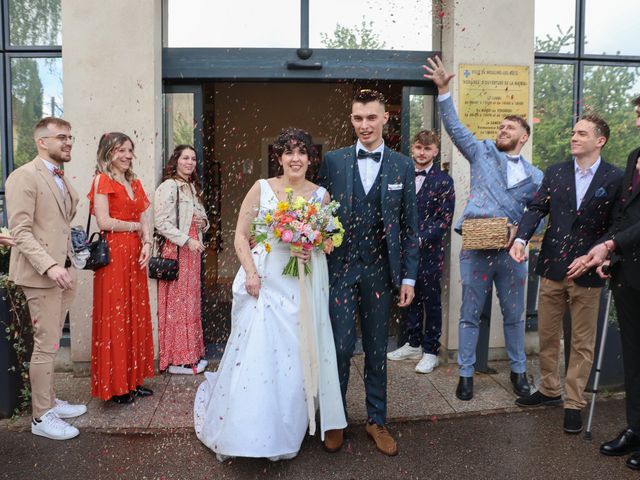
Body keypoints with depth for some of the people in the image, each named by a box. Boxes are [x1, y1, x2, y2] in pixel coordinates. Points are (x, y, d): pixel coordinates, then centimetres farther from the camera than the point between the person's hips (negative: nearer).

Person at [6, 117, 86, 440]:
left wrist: (68, 266, 13)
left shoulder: (62, 179, 16)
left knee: (50, 344, 17)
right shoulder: (24, 176, -9)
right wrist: (49, 266, -26)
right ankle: (41, 417, 11)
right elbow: (20, 230, -16)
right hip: (41, 275, -8)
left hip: (63, 273, 8)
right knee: (46, 346, -2)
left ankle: (49, 402, 29)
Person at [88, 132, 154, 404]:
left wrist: (146, 243, -2)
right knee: (114, 317, -1)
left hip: (134, 255, 7)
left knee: (135, 315, 10)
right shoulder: (102, 180, -4)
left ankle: (133, 379, 21)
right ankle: (115, 386, 11)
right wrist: (135, 226, -2)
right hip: (112, 255, -7)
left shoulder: (134, 183, 17)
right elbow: (103, 221, -14)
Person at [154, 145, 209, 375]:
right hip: (175, 251, -8)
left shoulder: (193, 188, 18)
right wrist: (187, 240, -19)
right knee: (177, 302, -3)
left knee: (191, 301, 12)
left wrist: (204, 222, 4)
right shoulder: (168, 187, -8)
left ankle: (191, 353, 22)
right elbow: (162, 223, -16)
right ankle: (177, 359, 6)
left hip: (193, 252, 8)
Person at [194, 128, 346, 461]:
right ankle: (246, 433, 17)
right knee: (256, 355, -4)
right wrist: (250, 273, -12)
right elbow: (240, 236, 0)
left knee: (296, 357, 7)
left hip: (303, 287, 2)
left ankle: (285, 434, 28)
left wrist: (313, 251, -9)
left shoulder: (321, 195, 5)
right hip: (263, 283, -2)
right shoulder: (262, 188, 1)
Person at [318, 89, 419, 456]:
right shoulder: (333, 161, 2)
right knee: (341, 348, 2)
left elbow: (410, 226, 4)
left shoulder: (403, 165, 3)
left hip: (381, 270, 1)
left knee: (377, 350, 11)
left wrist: (408, 277, 0)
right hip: (341, 268, -1)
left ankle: (377, 420, 29)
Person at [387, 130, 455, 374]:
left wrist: (420, 239, -18)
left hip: (429, 251, -4)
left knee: (431, 301, 7)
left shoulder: (443, 181, -4)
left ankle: (431, 351, 20)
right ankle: (413, 344, 30)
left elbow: (444, 220, -9)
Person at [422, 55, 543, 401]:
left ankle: (518, 371, 31)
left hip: (510, 251, 2)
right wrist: (443, 90, -15)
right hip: (475, 249, -2)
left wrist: (520, 231, -9)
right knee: (470, 314, 6)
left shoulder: (535, 176, 10)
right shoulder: (482, 152, 6)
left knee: (514, 314, 13)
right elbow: (454, 126, -4)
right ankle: (466, 373, 19)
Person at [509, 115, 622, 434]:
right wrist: (521, 238, -19)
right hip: (552, 267, 3)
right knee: (547, 336, 14)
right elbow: (537, 208, -2)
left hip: (586, 271, -3)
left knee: (582, 342, 8)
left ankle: (574, 403, 22)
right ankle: (549, 390, 33)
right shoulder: (555, 172, 5)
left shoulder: (615, 178, -3)